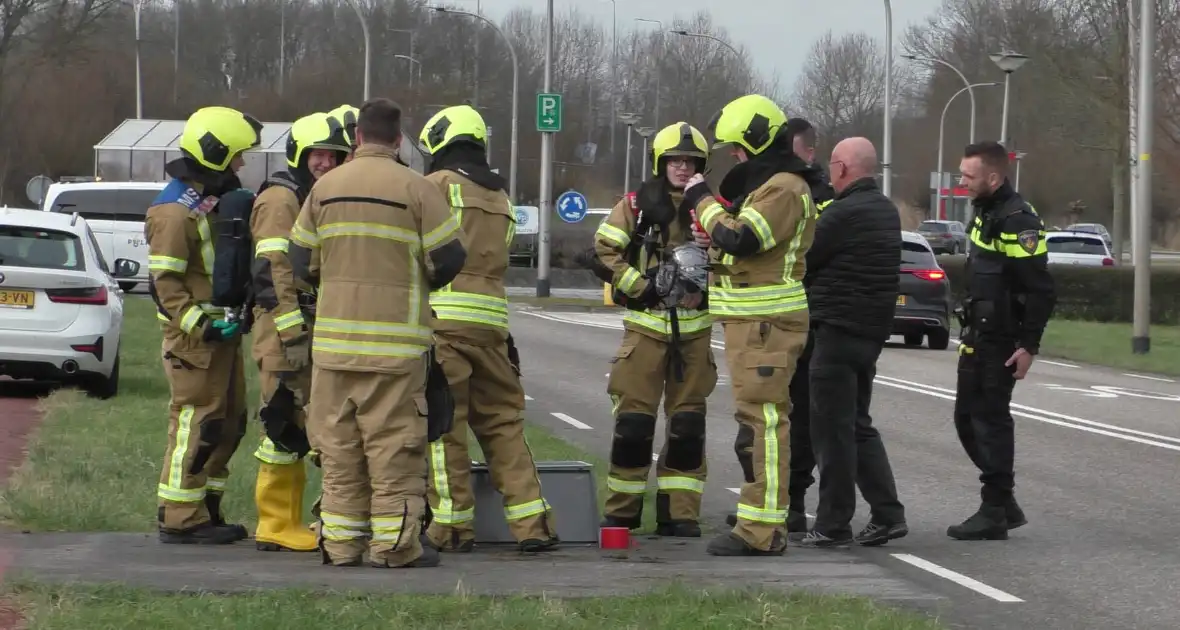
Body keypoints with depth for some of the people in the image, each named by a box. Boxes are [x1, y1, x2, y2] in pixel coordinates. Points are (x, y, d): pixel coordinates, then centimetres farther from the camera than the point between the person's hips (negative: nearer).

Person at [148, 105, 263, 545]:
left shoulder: (217, 202, 18)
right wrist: (201, 324, -25)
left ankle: (205, 509, 19)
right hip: (193, 334, -10)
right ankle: (180, 520, -5)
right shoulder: (176, 211, -14)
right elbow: (165, 281, -19)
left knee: (228, 421, 12)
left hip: (222, 330, 10)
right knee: (196, 421, -9)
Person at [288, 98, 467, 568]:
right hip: (395, 340, -4)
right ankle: (395, 545, -1)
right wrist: (419, 282, 15)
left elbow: (301, 260, 10)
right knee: (393, 444, -1)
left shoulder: (325, 188, 6)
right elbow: (449, 258, -6)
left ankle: (340, 541, 11)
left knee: (339, 444, 9)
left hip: (334, 336, 4)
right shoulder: (415, 189, -6)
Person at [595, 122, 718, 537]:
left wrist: (705, 287, -7)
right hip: (645, 326, -2)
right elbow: (604, 249, -1)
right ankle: (622, 510, 9)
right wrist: (641, 286, -10)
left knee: (688, 422, 4)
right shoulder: (637, 205, 1)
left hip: (694, 328, 2)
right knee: (633, 419, -2)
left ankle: (679, 512, 11)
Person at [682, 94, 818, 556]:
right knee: (760, 418, 14)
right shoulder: (764, 185, 22)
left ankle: (761, 530, -13)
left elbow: (738, 238, -23)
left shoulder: (783, 188, -14)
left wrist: (702, 199, -10)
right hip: (752, 320, 11)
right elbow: (741, 243, 24)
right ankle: (763, 522, 20)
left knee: (763, 419, -12)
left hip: (765, 323, -11)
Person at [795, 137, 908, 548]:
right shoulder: (886, 211, 13)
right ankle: (887, 515, 13)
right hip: (872, 330, 9)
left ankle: (833, 525, 0)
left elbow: (803, 261, -11)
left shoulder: (844, 213, -17)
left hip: (838, 329, -9)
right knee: (858, 425, 17)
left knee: (832, 429, -3)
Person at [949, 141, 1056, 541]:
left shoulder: (1017, 222, -18)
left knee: (990, 420, -5)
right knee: (968, 418, 14)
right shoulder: (986, 213, 12)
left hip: (1001, 342, -10)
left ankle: (994, 514, 2)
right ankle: (1004, 504, 22)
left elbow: (1041, 291, -21)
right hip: (978, 338, 10)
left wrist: (1030, 345, -20)